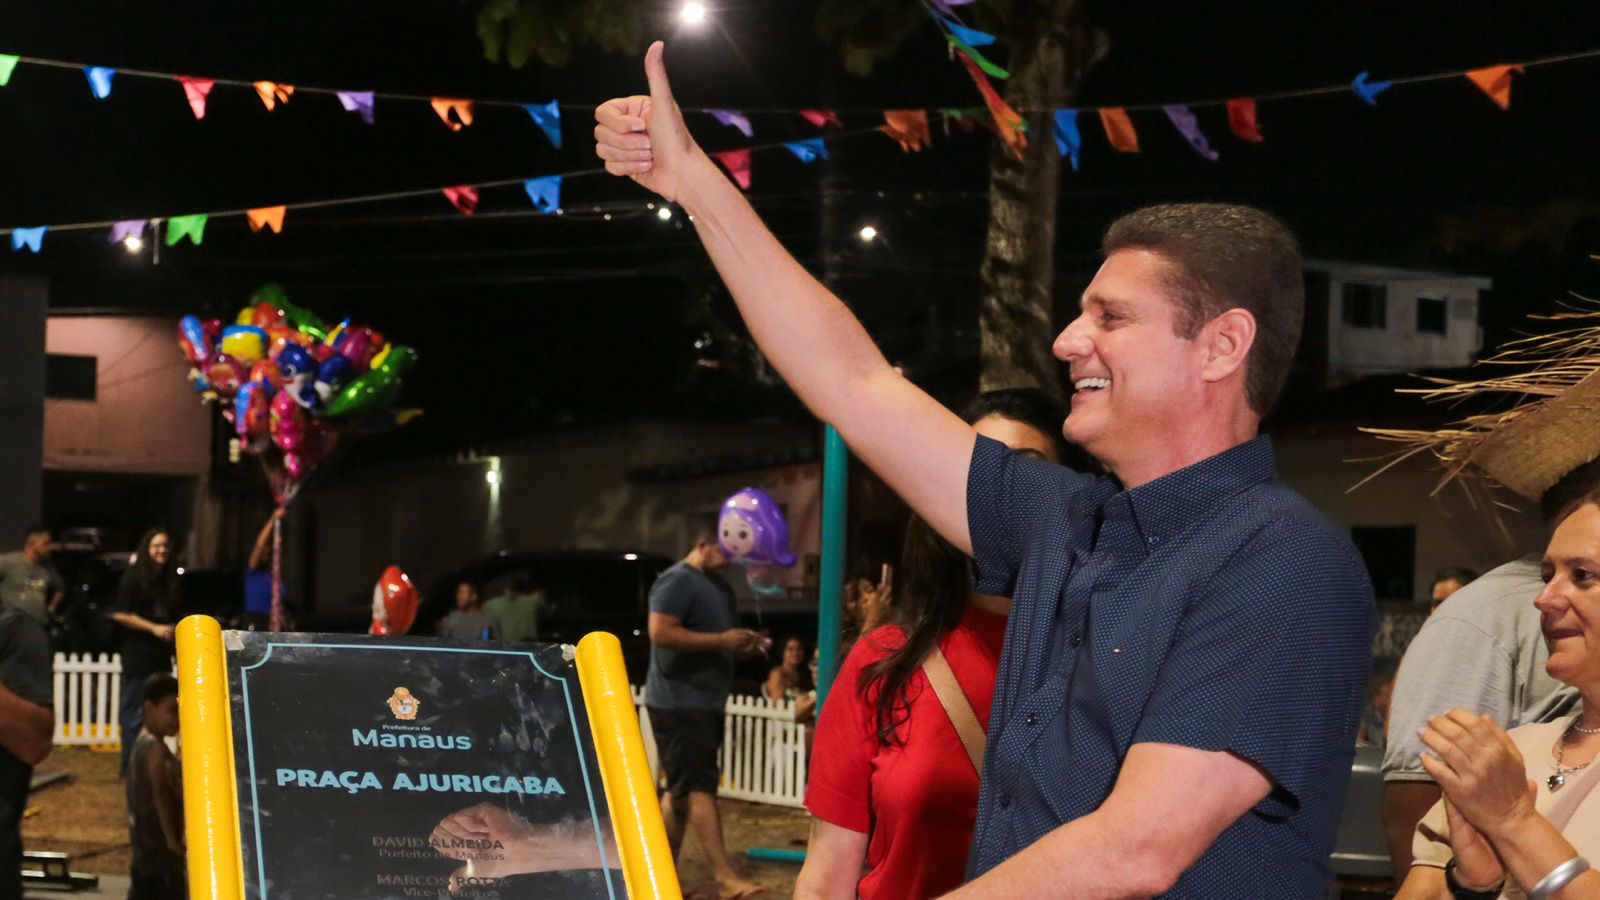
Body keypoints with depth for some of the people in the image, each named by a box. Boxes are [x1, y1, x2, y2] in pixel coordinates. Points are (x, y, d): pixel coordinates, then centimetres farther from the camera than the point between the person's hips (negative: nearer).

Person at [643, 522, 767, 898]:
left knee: (682, 788, 12)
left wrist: (743, 643, 7)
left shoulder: (719, 585, 17)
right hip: (678, 702, -10)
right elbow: (661, 633, -24)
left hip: (704, 701, 10)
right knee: (700, 787, -11)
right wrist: (721, 641, -22)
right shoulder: (677, 581, -13)